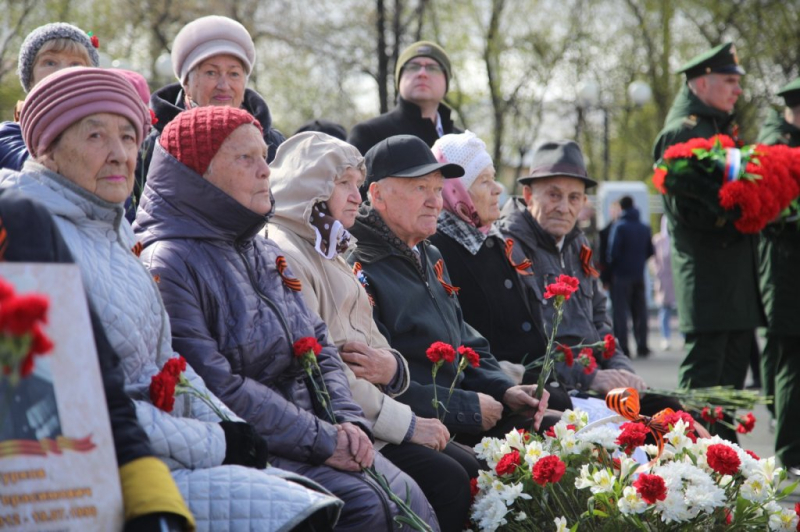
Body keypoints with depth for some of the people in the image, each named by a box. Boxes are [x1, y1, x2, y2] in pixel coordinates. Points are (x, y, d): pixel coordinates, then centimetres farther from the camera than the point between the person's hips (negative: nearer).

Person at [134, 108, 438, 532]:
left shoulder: (265, 254, 18)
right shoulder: (167, 264, -12)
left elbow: (318, 344, 18)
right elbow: (215, 387, -19)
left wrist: (347, 421, -2)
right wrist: (320, 438, -17)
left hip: (307, 430, 8)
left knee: (407, 496, -13)